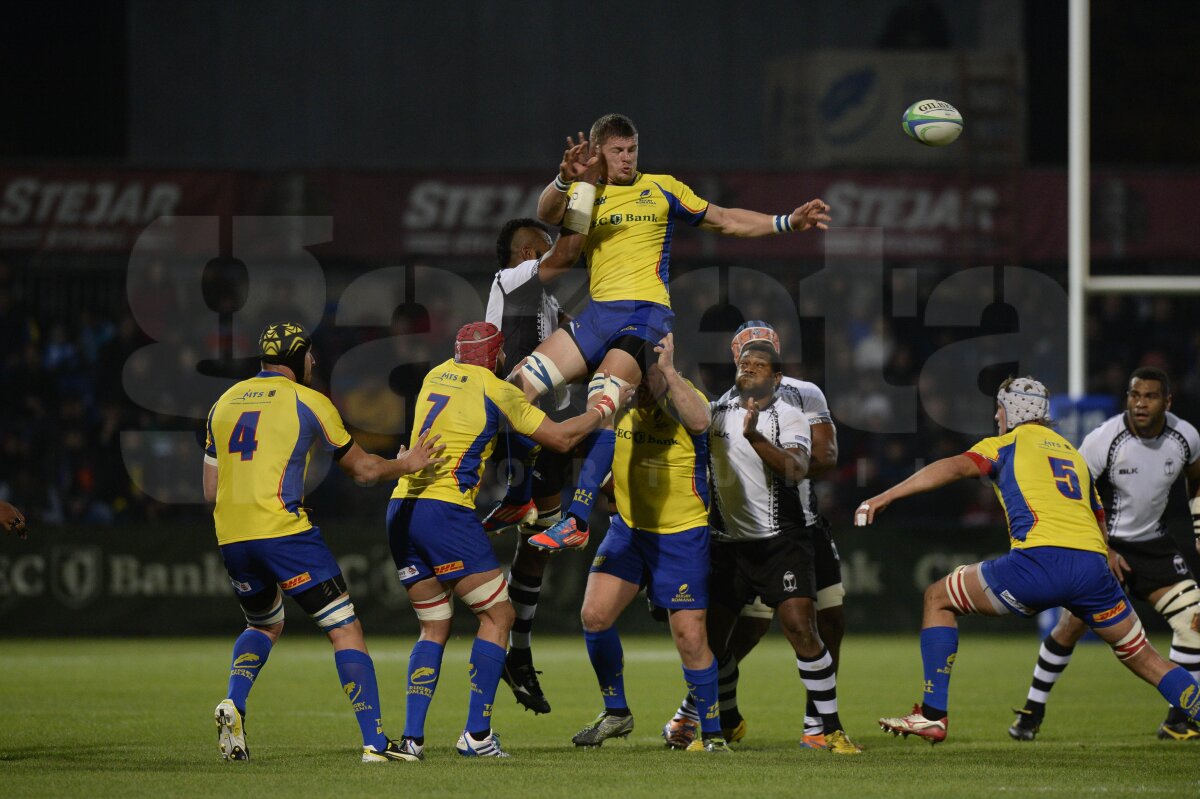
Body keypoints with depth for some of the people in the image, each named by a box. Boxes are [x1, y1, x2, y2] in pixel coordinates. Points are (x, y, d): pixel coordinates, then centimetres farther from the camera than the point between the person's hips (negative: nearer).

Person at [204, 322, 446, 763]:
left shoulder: (224, 403, 15)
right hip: (283, 529, -6)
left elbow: (211, 490, 16)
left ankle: (234, 703, 2)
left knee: (264, 626, 29)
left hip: (231, 539, 6)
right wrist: (406, 464, 26)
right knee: (345, 629, 1)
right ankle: (374, 740, -6)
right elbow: (363, 469, 10)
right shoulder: (309, 403, 1)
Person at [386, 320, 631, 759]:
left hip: (401, 510, 7)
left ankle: (412, 736, 3)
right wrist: (605, 406, 18)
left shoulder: (436, 375, 16)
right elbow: (561, 438, 3)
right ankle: (476, 734, -4)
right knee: (497, 616, 4)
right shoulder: (496, 391, -2)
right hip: (445, 510, -7)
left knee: (434, 627, 14)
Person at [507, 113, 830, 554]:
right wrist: (565, 179, -26)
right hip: (598, 314, 4)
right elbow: (546, 213, -5)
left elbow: (725, 220, 16)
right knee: (521, 384, -8)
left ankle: (576, 522, -28)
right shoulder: (585, 197, 16)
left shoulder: (661, 188, 12)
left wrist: (786, 222, 5)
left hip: (646, 314, -4)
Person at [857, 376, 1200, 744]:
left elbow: (953, 468, -1)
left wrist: (885, 496, -4)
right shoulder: (1074, 454, 31)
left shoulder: (1006, 444, 16)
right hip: (1093, 562, 5)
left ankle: (933, 715, 5)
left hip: (1040, 558, -5)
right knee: (1143, 658, 18)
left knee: (938, 598, 13)